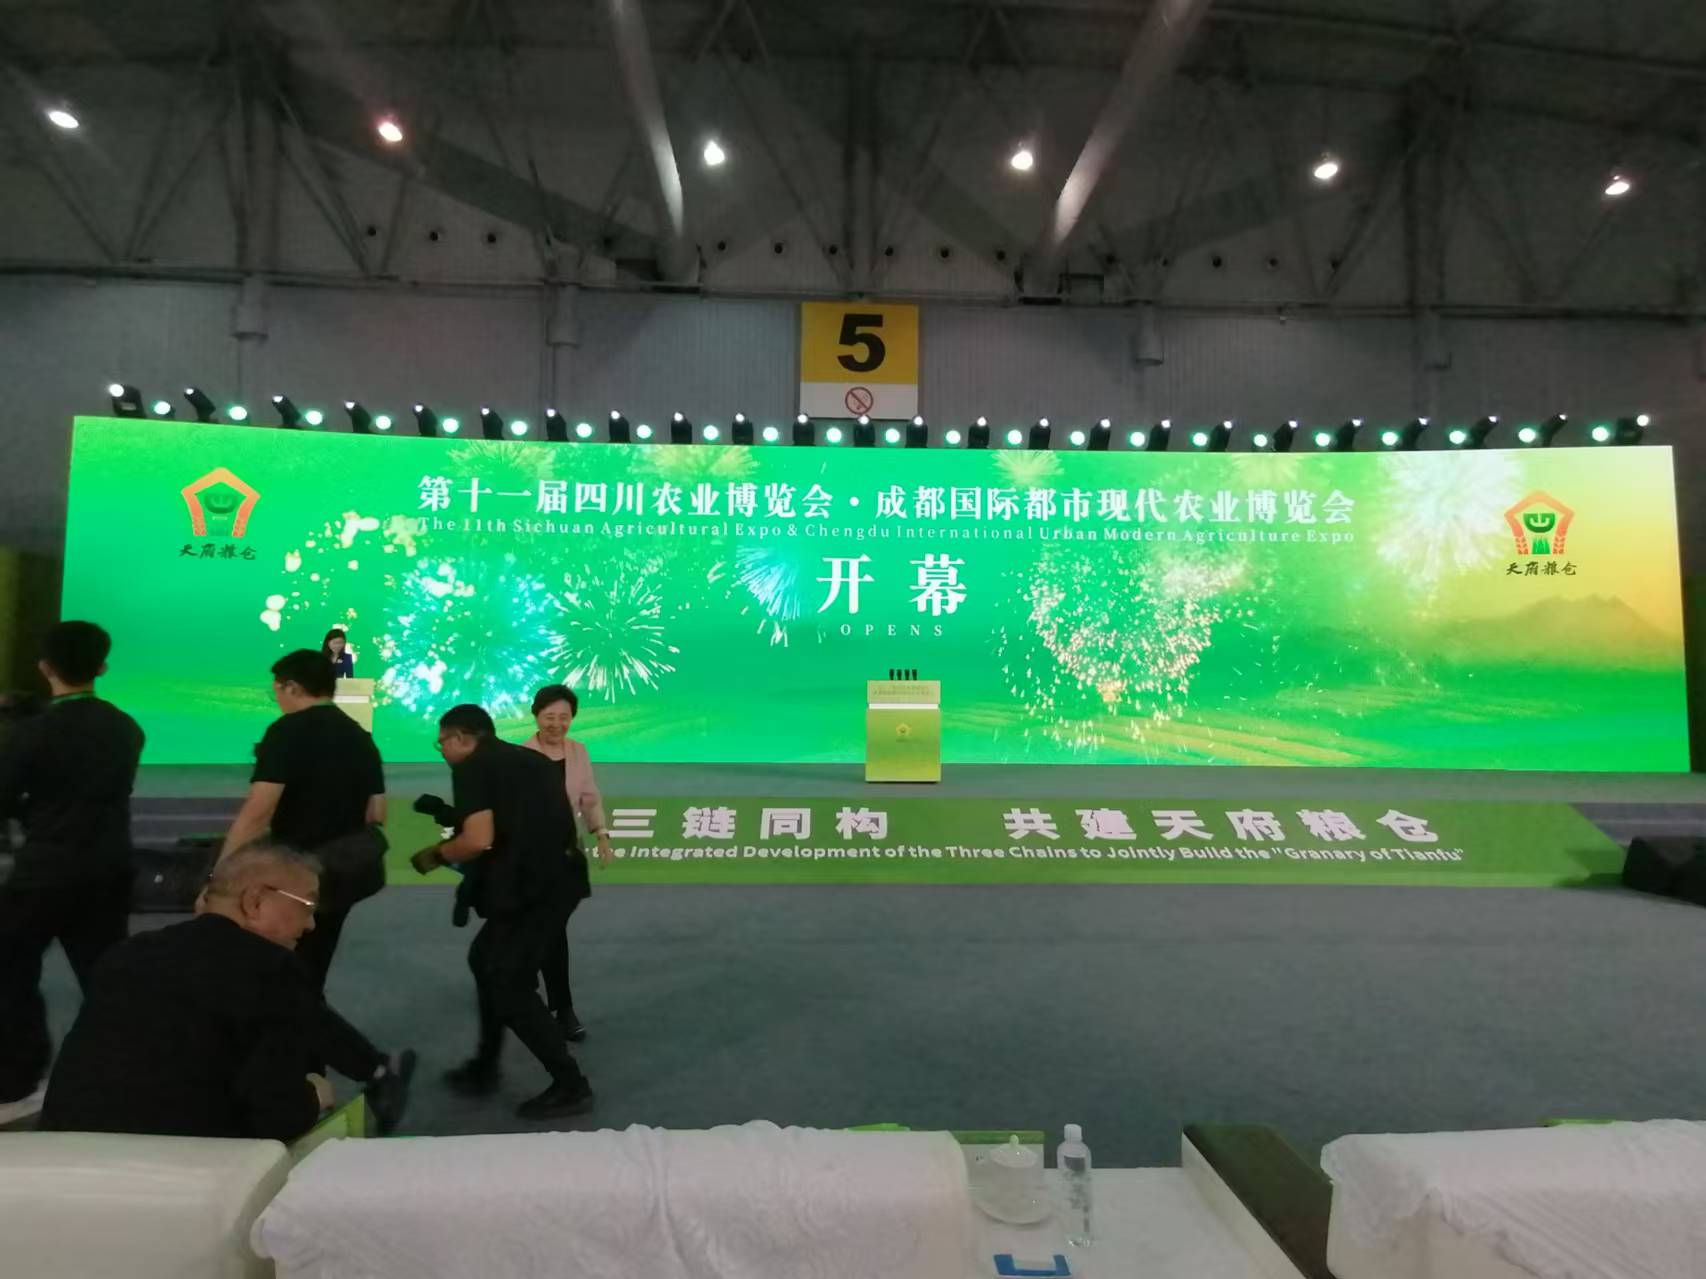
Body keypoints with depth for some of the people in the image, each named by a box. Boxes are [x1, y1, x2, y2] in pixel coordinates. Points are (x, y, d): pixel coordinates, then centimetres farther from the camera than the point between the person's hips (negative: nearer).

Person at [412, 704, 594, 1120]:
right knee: (487, 960, 23)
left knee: (510, 986, 2)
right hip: (556, 879, 9)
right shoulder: (529, 760, 19)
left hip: (530, 886, -9)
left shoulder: (471, 768, -5)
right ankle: (485, 1067, 34)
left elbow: (480, 839, -17)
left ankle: (571, 1086, 7)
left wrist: (436, 854, 2)